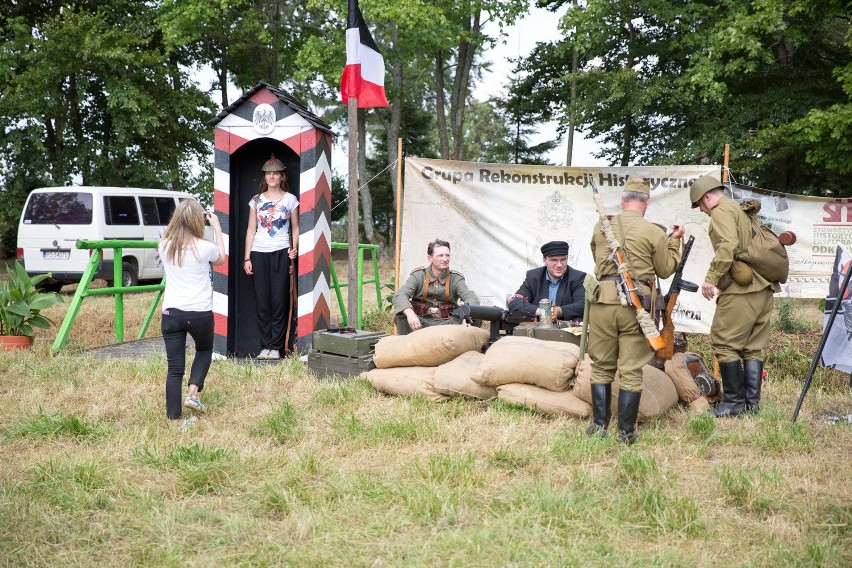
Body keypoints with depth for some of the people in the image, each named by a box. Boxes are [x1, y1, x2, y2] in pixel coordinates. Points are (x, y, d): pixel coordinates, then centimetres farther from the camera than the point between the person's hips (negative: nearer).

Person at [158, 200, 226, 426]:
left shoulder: (165, 246, -1)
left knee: (174, 368, 6)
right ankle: (193, 392, 9)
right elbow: (221, 259, 15)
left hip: (171, 312, 2)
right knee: (204, 349, 26)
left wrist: (179, 221, 20)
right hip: (199, 313, -2)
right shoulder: (205, 248, -9)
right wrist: (217, 227, 19)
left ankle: (173, 416, 4)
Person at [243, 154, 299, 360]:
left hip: (281, 253, -2)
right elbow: (251, 230, 9)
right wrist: (247, 258, 4)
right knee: (262, 301, 1)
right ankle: (265, 346, 7)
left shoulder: (290, 199, 6)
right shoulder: (256, 200, 10)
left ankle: (276, 347, 1)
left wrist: (295, 247, -7)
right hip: (259, 253, 2)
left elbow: (296, 228, 10)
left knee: (279, 301, -4)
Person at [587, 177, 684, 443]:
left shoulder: (601, 227, 6)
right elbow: (666, 270, 8)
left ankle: (599, 425, 15)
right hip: (636, 305, -2)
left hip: (603, 300, 2)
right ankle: (626, 432, 7)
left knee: (602, 367, 13)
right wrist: (675, 241, 21)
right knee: (631, 371, 4)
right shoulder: (654, 232, -3)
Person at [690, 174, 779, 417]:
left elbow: (728, 246, -21)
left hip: (741, 290, -9)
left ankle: (735, 401, -2)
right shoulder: (743, 211, 24)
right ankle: (752, 401, 14)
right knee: (753, 347, 12)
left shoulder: (722, 211, -4)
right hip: (765, 288, 10)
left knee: (724, 343, -3)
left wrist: (711, 278, -19)